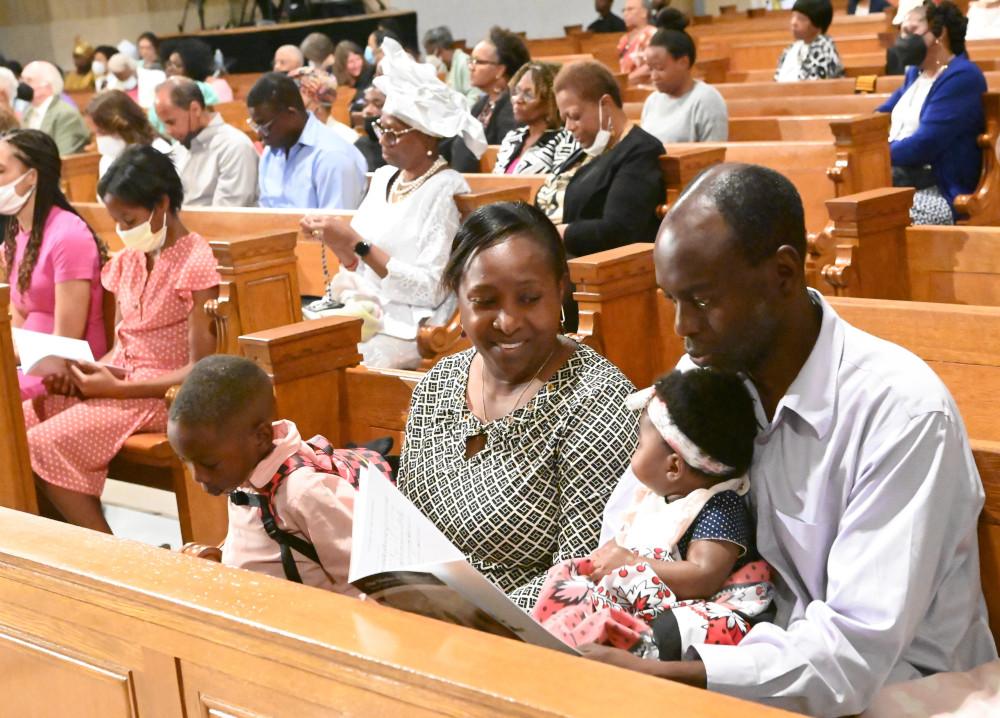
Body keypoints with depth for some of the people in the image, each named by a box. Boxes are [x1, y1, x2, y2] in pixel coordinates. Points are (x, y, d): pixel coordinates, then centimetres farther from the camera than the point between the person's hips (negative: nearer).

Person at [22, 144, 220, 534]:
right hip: (121, 384, 9)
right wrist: (82, 373, -4)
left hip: (163, 396, -8)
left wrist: (118, 387, -18)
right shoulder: (127, 261, 14)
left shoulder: (194, 263, -12)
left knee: (44, 444, -22)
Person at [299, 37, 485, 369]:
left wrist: (358, 244, -17)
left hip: (406, 330, -7)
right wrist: (335, 240, -3)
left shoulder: (446, 191, -10)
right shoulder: (384, 178, 13)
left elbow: (431, 289, -16)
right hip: (361, 307, 7)